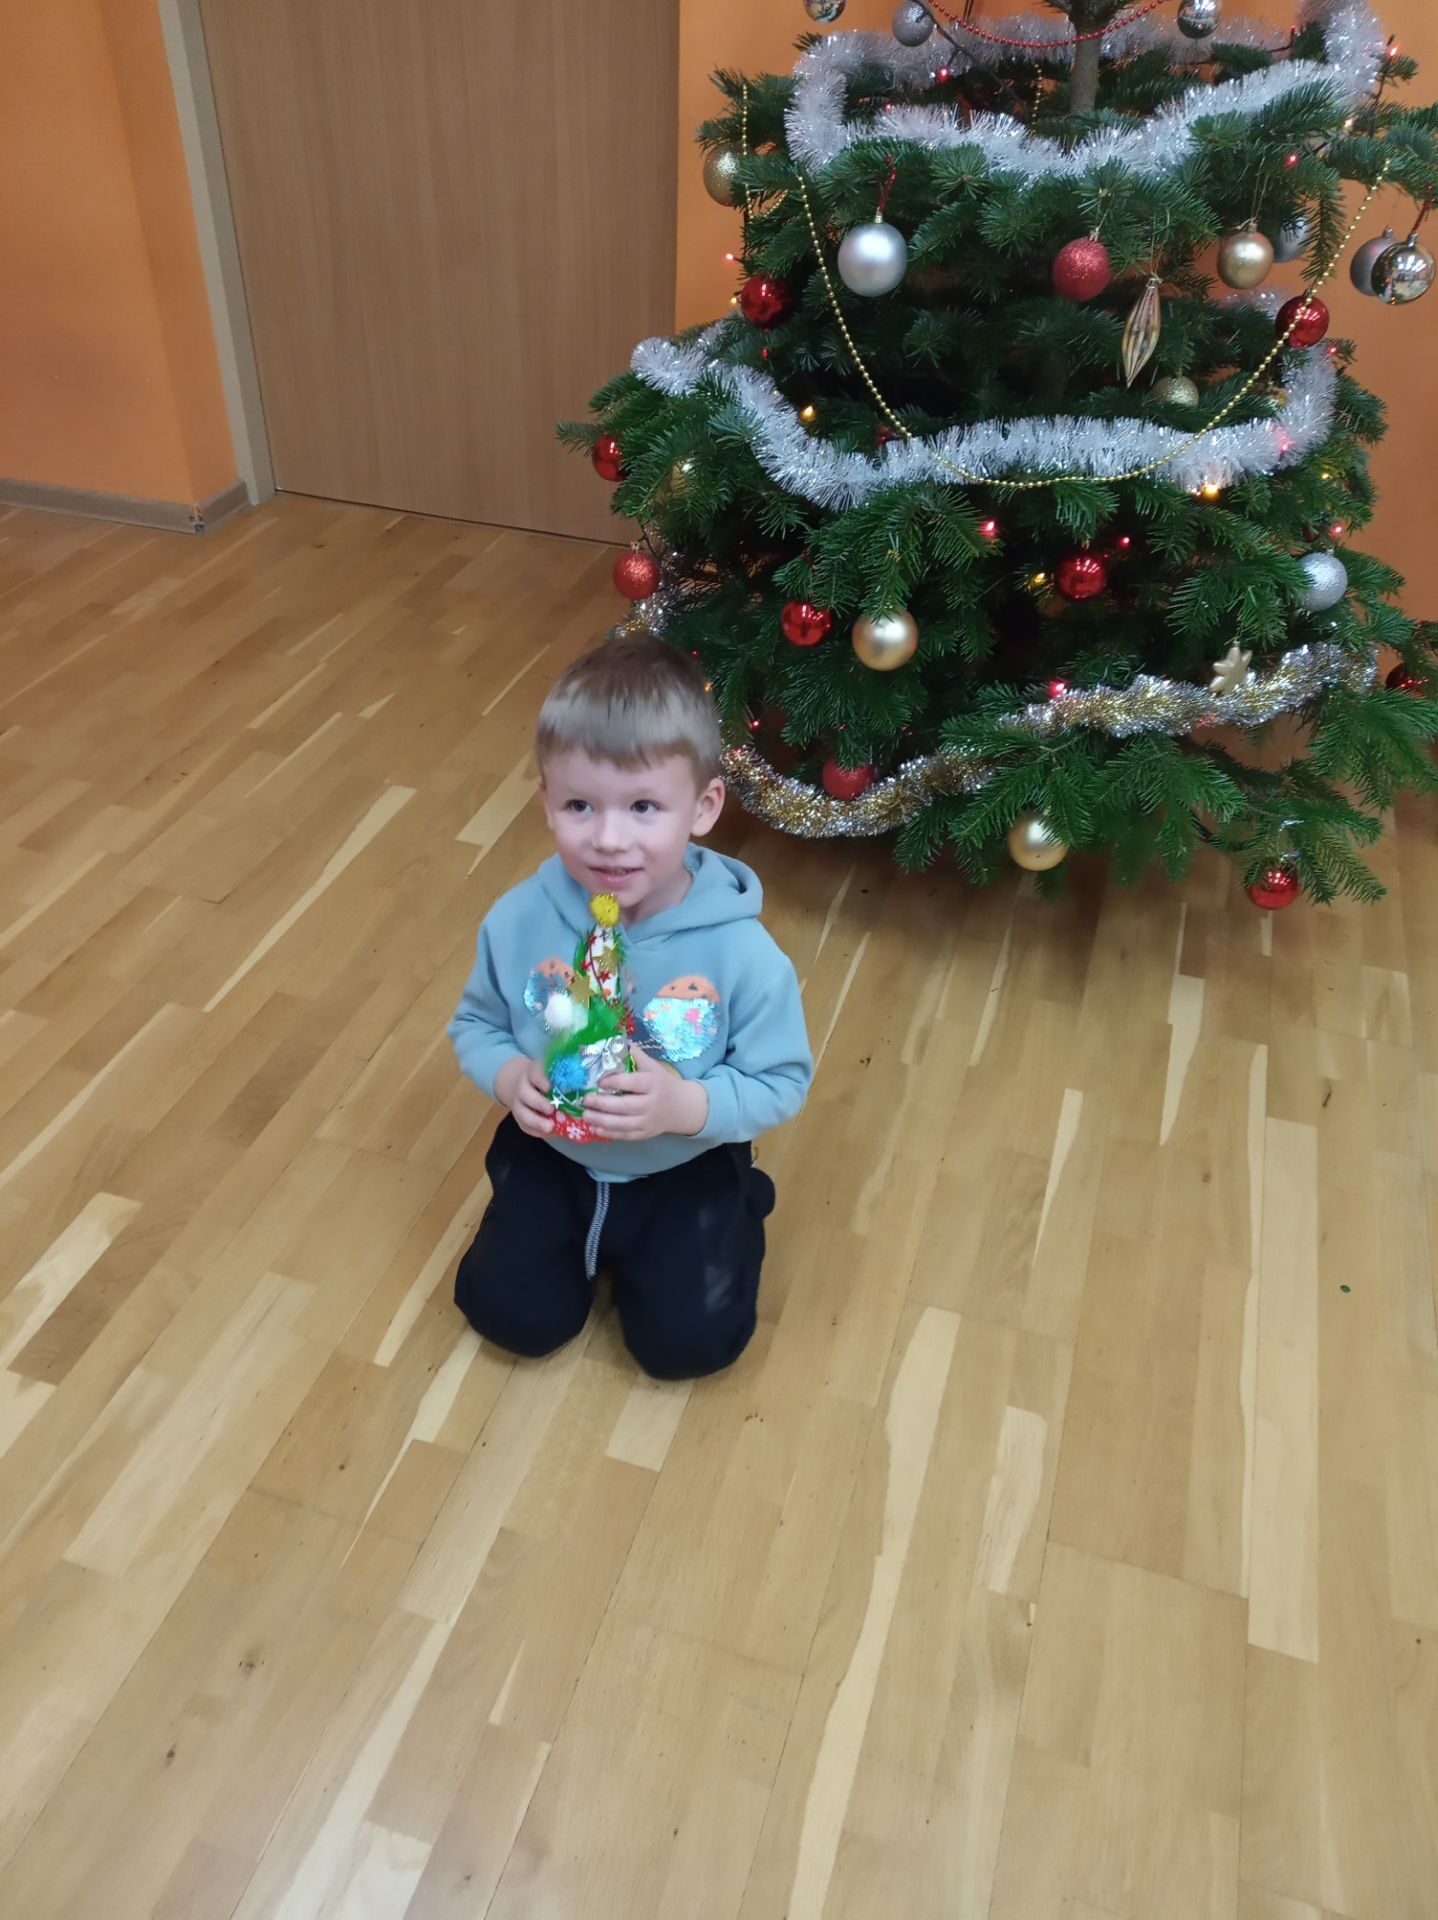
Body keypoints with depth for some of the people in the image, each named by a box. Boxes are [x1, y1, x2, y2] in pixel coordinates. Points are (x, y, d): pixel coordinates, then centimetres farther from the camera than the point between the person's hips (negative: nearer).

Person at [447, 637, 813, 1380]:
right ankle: (589, 1241, 32)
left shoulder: (740, 952, -28)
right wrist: (509, 1076, -23)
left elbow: (783, 1082, -17)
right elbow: (474, 1024, -2)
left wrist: (688, 1105, -34)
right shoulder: (519, 920, -20)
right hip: (551, 1154, 3)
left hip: (686, 1171, -2)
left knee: (688, 1340, -4)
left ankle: (735, 1213, 26)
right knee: (511, 1314, 1)